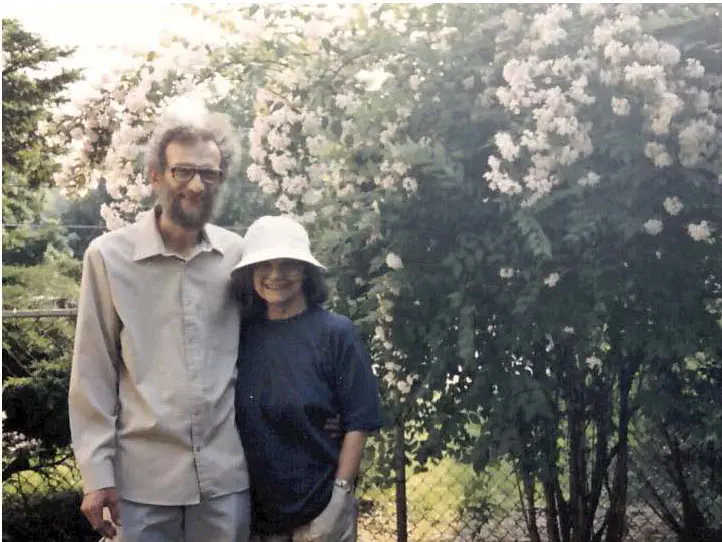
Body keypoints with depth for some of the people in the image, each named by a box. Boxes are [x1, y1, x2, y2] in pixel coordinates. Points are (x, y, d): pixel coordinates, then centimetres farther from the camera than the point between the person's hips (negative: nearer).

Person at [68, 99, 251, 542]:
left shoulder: (238, 254, 1)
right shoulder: (109, 256, -5)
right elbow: (94, 375, -2)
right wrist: (97, 472, -4)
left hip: (227, 473, 2)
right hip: (143, 476, -2)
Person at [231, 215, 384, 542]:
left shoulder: (335, 333, -7)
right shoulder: (242, 334, 1)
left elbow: (357, 422, -7)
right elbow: (231, 419, 6)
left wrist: (341, 492, -12)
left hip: (320, 507, -3)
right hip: (254, 507, 3)